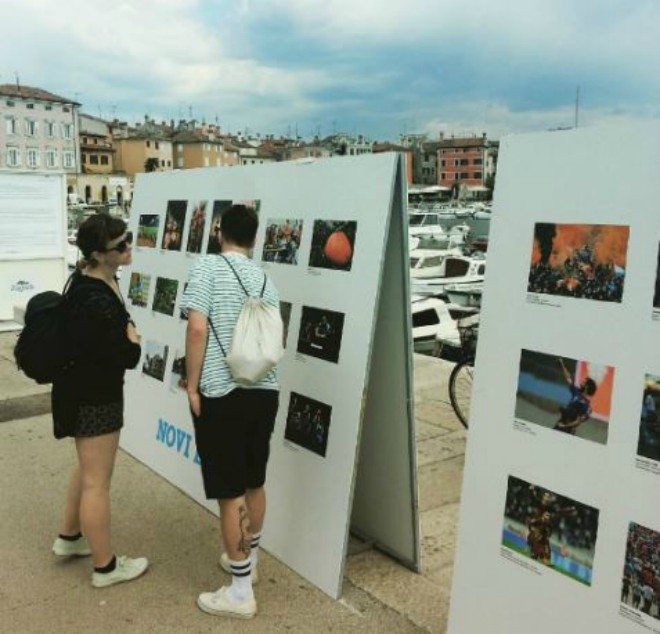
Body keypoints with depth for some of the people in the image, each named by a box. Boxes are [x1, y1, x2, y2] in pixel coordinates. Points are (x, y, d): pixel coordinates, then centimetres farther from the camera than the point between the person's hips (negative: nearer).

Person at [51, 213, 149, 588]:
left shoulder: (95, 278, 1)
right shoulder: (96, 301, -30)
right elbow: (128, 357, -26)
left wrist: (124, 339, -5)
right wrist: (132, 340, -8)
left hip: (89, 389, 10)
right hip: (93, 397, -10)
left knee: (90, 467, 27)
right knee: (97, 482, 5)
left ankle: (70, 537, 46)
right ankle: (105, 566, 23)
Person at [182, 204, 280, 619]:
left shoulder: (208, 267, -7)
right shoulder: (266, 280, 10)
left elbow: (198, 328, -16)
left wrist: (192, 386, -8)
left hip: (221, 394, -6)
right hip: (264, 392, 6)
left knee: (230, 494, 3)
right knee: (254, 483, 21)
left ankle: (241, 592, 14)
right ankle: (248, 560, 40)